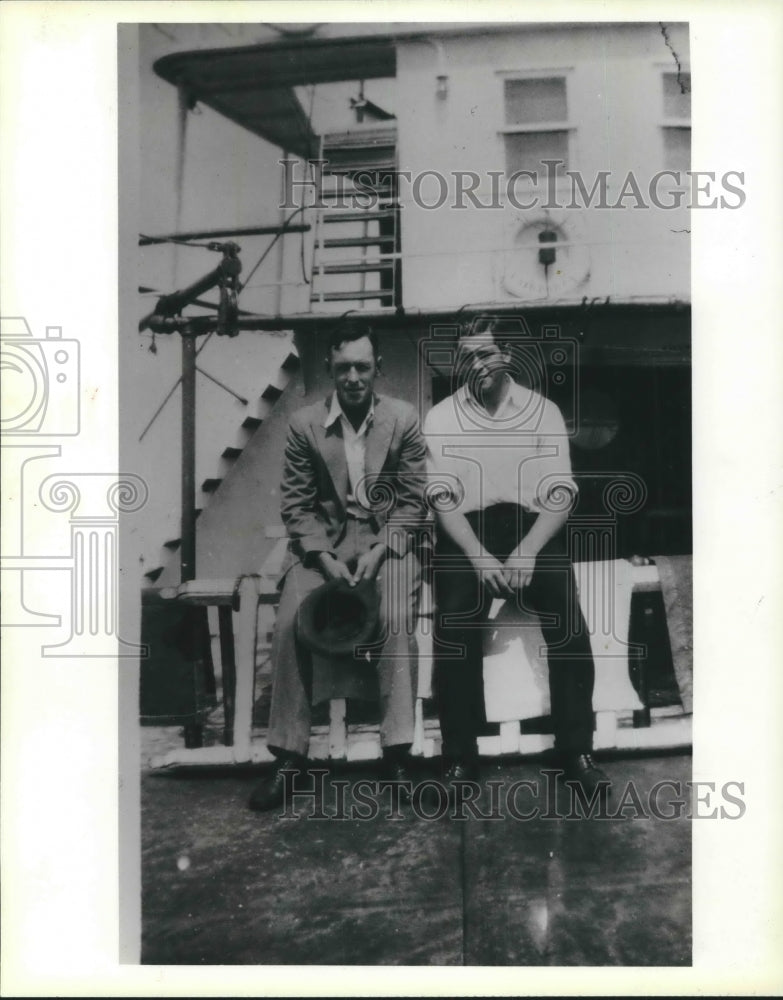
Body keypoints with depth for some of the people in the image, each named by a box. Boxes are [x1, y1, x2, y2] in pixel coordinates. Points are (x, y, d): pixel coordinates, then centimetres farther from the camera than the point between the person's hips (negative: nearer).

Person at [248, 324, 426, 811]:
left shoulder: (404, 418, -3)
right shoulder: (305, 424, 0)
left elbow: (413, 500, -2)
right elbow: (295, 503, 1)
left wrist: (378, 551, -15)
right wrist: (324, 556, -13)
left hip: (387, 537, -1)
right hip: (323, 539, 1)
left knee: (396, 620, -28)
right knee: (289, 622, -22)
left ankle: (398, 754, -20)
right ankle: (290, 754, -10)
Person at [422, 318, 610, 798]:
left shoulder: (543, 410, 7)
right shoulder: (440, 418, 7)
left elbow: (560, 494, -2)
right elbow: (444, 499, -2)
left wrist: (527, 551, -18)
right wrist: (478, 555, -18)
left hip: (533, 527, 0)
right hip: (467, 531, 0)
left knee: (569, 624, -22)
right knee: (455, 624, -24)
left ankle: (576, 749, -8)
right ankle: (460, 756, -12)